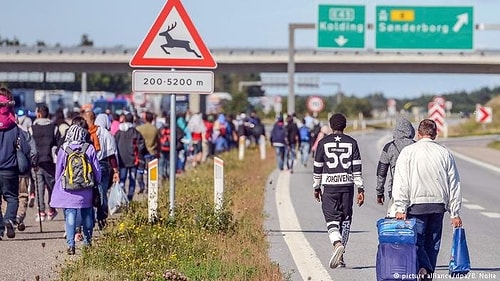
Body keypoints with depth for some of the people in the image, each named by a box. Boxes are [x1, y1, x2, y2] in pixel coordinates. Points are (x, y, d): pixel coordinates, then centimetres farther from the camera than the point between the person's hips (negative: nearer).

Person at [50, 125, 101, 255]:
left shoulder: (63, 150, -5)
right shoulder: (89, 149, -5)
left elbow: (58, 170, 5)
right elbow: (97, 169, 3)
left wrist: (59, 184, 20)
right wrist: (97, 182, 19)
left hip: (68, 190, -1)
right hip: (86, 190, 1)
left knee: (70, 217, 1)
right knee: (87, 215, 15)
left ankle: (71, 244, -8)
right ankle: (87, 241, 24)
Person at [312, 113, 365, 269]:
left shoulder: (323, 142, 2)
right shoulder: (351, 142, 4)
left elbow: (317, 167, 5)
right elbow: (357, 168, 1)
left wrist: (316, 187, 16)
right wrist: (360, 189, 3)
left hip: (329, 186, -1)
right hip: (347, 185, 2)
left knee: (332, 219, -1)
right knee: (345, 219, 11)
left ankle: (337, 244, -30)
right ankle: (340, 257, 11)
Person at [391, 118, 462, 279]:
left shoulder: (408, 152, -1)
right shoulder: (445, 154, 6)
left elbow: (401, 183, -7)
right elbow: (454, 186, 7)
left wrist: (400, 208, -7)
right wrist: (455, 213, 11)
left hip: (416, 204, -3)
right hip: (439, 204, 3)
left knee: (416, 241, -1)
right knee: (432, 243, 12)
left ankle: (423, 269, -25)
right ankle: (429, 273, 14)